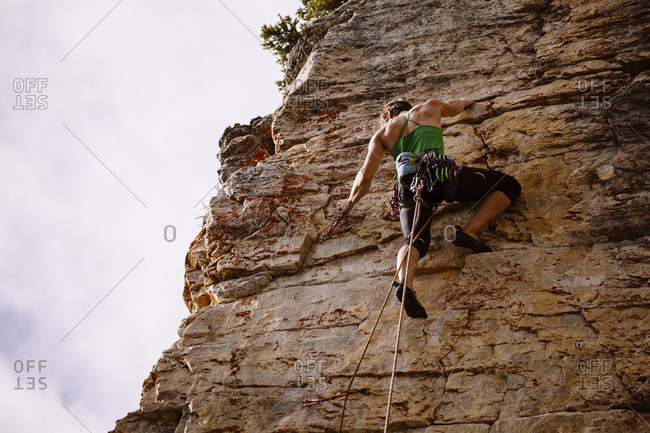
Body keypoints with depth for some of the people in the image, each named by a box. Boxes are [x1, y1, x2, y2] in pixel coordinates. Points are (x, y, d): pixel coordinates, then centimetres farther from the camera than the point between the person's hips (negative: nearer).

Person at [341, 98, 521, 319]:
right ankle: (469, 231, -13)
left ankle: (404, 283, -44)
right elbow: (454, 108, 53)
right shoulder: (429, 107, 29)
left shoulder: (382, 134, 28)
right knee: (509, 186, 10)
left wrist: (351, 201, 38)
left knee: (415, 240, -9)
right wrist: (464, 102, 76)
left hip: (408, 185, 2)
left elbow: (364, 178, 20)